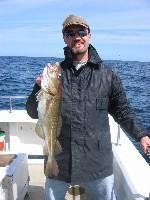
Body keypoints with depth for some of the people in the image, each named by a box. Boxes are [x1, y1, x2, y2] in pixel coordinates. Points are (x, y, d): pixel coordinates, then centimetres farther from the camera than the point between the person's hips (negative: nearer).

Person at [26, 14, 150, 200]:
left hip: (98, 162, 0)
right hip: (59, 161, 1)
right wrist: (39, 87, -17)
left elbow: (123, 111, 8)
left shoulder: (107, 75, 0)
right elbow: (34, 113, 1)